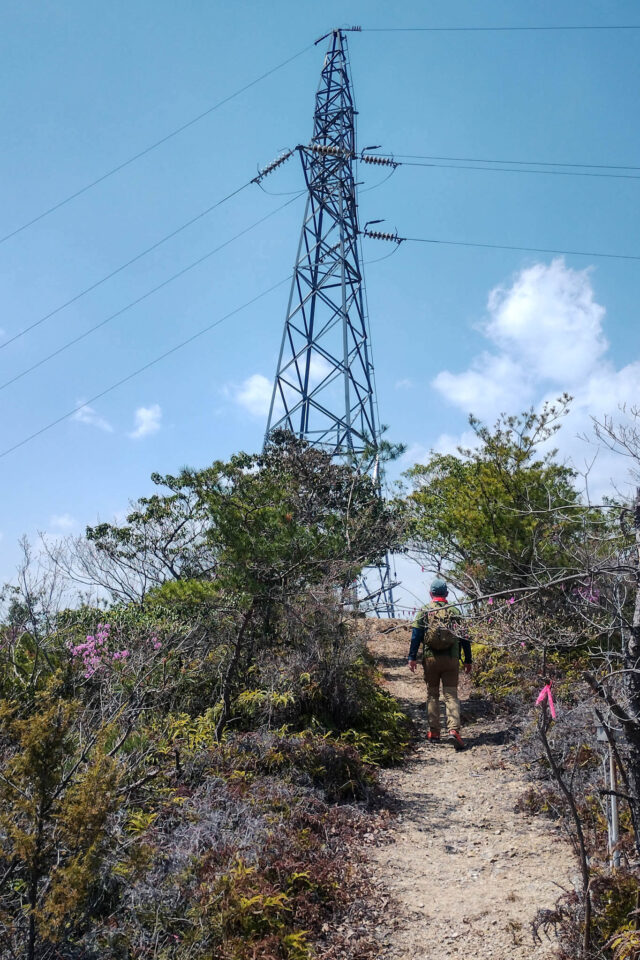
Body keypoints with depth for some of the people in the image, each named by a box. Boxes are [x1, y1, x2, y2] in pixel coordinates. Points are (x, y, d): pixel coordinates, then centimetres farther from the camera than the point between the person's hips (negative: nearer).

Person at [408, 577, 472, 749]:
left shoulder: (425, 611, 1)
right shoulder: (455, 611, 5)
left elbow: (416, 635, -5)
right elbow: (464, 637, 5)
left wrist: (412, 657, -3)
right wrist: (468, 660, 11)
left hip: (430, 658, 0)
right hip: (451, 659, 0)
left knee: (432, 695, 12)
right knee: (451, 695, 2)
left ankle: (434, 733, 15)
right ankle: (453, 730, -16)